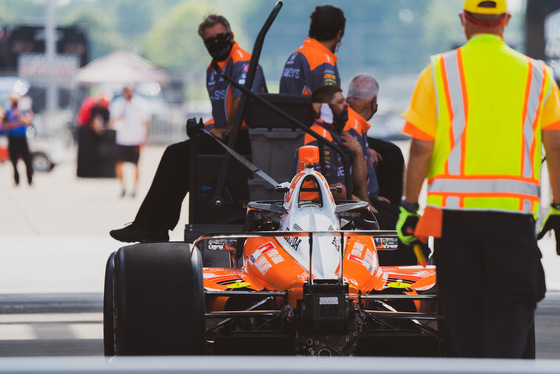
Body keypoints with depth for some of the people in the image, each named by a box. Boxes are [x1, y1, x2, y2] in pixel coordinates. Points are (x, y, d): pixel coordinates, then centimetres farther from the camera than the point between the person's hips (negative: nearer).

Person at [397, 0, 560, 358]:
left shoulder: (440, 71, 2)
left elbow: (420, 148, -2)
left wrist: (409, 207, 4)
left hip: (453, 207, 0)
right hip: (514, 208, 0)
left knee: (463, 304, 13)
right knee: (511, 305, 0)